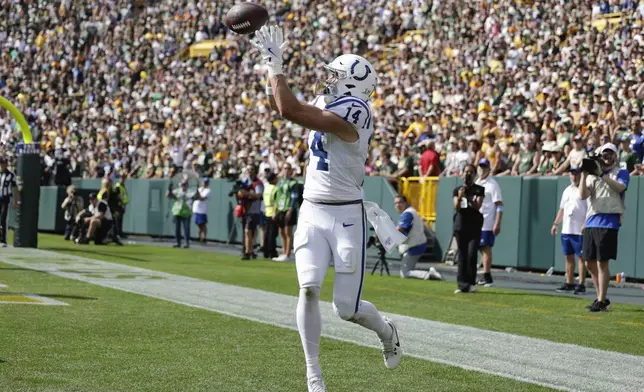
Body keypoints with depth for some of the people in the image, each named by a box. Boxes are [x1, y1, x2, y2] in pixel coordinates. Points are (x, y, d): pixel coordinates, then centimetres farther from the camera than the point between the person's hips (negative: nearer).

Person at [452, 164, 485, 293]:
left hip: (475, 227, -2)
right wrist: (459, 198, -19)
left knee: (472, 254, -12)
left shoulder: (479, 190, 4)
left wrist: (468, 198, -23)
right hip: (460, 226, 2)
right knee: (462, 256, 2)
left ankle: (471, 283, -3)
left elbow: (477, 206, -8)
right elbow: (456, 207, -1)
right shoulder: (457, 190, 9)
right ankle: (462, 284, 4)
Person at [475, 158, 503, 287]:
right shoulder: (476, 183, 16)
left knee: (486, 248, -9)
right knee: (482, 249, 9)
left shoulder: (492, 184, -8)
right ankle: (485, 277, 13)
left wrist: (497, 224, -21)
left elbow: (499, 205, -13)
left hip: (487, 223, -8)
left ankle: (487, 277, -8)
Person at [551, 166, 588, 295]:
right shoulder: (567, 190, 18)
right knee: (568, 257, 10)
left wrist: (585, 224, -22)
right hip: (566, 230, 8)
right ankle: (569, 283, 16)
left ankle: (581, 285, -3)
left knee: (581, 256, -5)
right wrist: (555, 223, 16)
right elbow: (562, 209, 23)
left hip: (579, 231, -8)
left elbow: (590, 209, -13)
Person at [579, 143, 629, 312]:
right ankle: (602, 297, 20)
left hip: (608, 222, -6)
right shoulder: (592, 174, 17)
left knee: (602, 263, -8)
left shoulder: (621, 173, 4)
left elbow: (620, 187, -17)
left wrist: (602, 174, -23)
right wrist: (584, 174, -7)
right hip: (591, 222, 6)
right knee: (589, 263, 8)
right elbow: (583, 195, 3)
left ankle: (602, 301, -3)